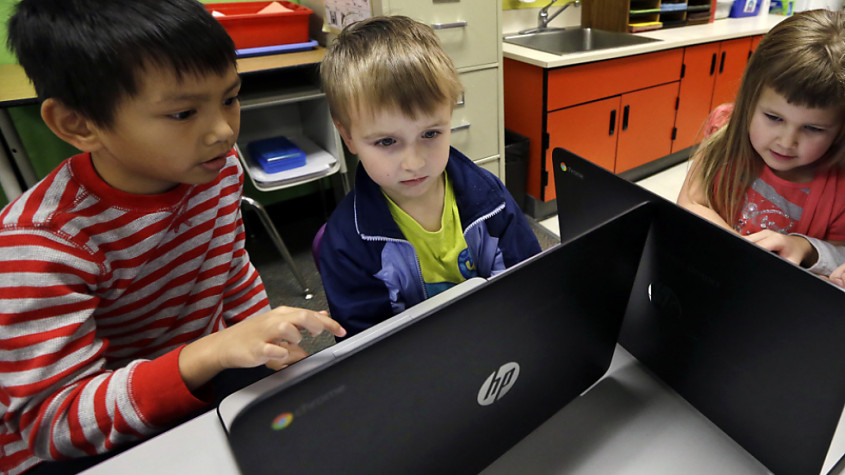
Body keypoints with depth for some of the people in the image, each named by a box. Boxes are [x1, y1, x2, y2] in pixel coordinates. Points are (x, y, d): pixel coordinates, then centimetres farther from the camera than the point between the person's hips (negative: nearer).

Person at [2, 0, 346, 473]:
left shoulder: (219, 169, -10)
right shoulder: (40, 242, -27)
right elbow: (49, 421, -28)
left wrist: (270, 343, 5)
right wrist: (211, 353, -43)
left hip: (202, 379, 5)